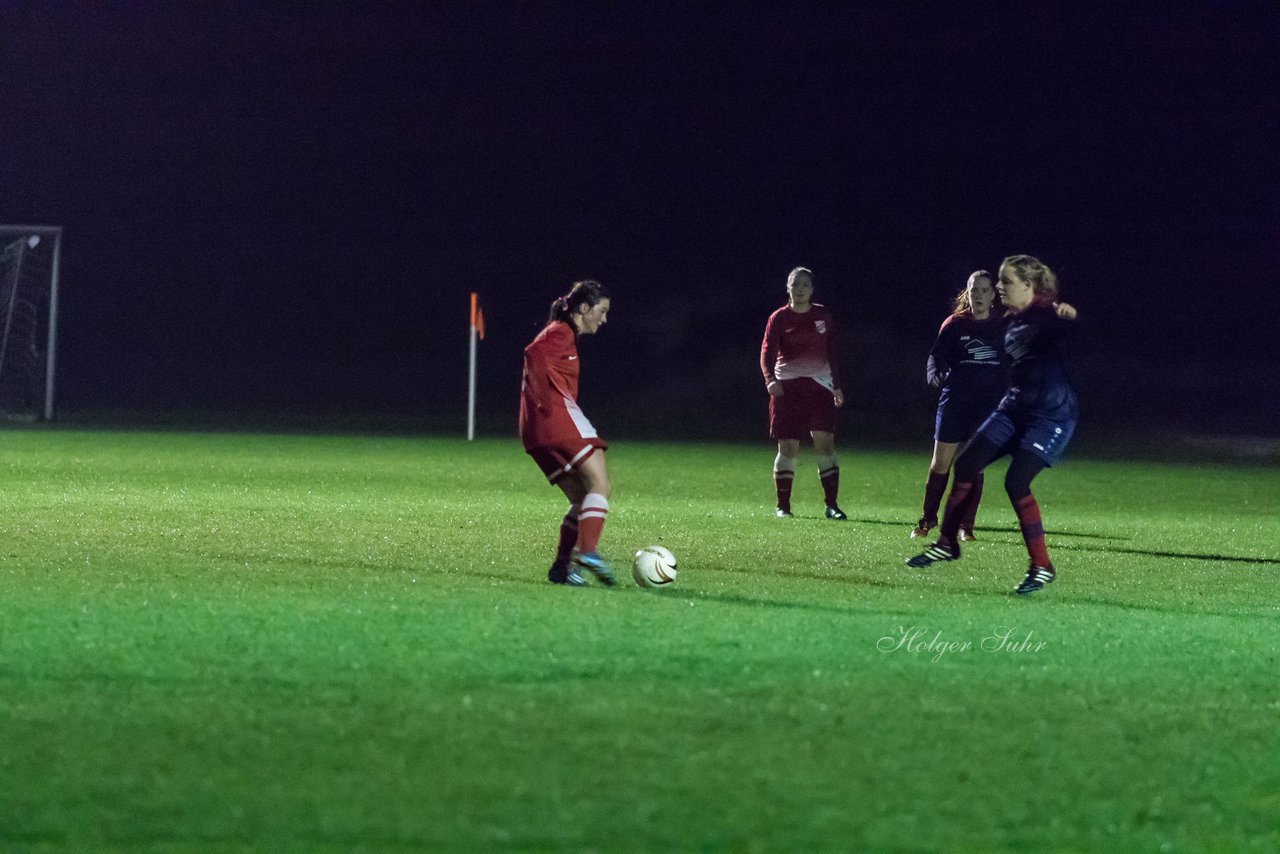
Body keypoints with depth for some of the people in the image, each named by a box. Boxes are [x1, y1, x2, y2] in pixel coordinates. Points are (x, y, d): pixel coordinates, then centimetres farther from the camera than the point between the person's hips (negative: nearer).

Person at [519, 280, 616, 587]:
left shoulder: (561, 334, 26)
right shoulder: (562, 333, -4)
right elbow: (534, 354, -23)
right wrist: (546, 401, -21)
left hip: (538, 433, 10)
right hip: (558, 417, -10)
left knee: (582, 499, 9)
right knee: (600, 485, -15)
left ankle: (562, 566, 3)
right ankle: (586, 550, -29)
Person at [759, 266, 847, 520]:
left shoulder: (823, 316, 9)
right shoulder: (779, 318, 1)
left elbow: (832, 353, 17)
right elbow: (767, 352, -8)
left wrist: (837, 385, 16)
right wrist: (770, 379, -26)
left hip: (819, 385, 2)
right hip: (787, 386, -2)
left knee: (825, 442, -9)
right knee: (788, 447, -2)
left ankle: (831, 504, -6)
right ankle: (782, 506, 8)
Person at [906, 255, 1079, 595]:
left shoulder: (1048, 314, -15)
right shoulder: (1010, 321, 11)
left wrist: (1069, 315, -59)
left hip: (1052, 414, -9)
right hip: (1016, 407, 9)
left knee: (1016, 482, -19)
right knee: (965, 465, 5)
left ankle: (1042, 567, -9)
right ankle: (946, 544, 20)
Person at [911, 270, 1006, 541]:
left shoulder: (1003, 323, 2)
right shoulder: (955, 323, -1)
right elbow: (937, 354, -10)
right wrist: (935, 374, -29)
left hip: (988, 404, 0)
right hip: (955, 401, 0)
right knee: (941, 462, 2)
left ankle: (966, 525, 8)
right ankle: (928, 519, 16)